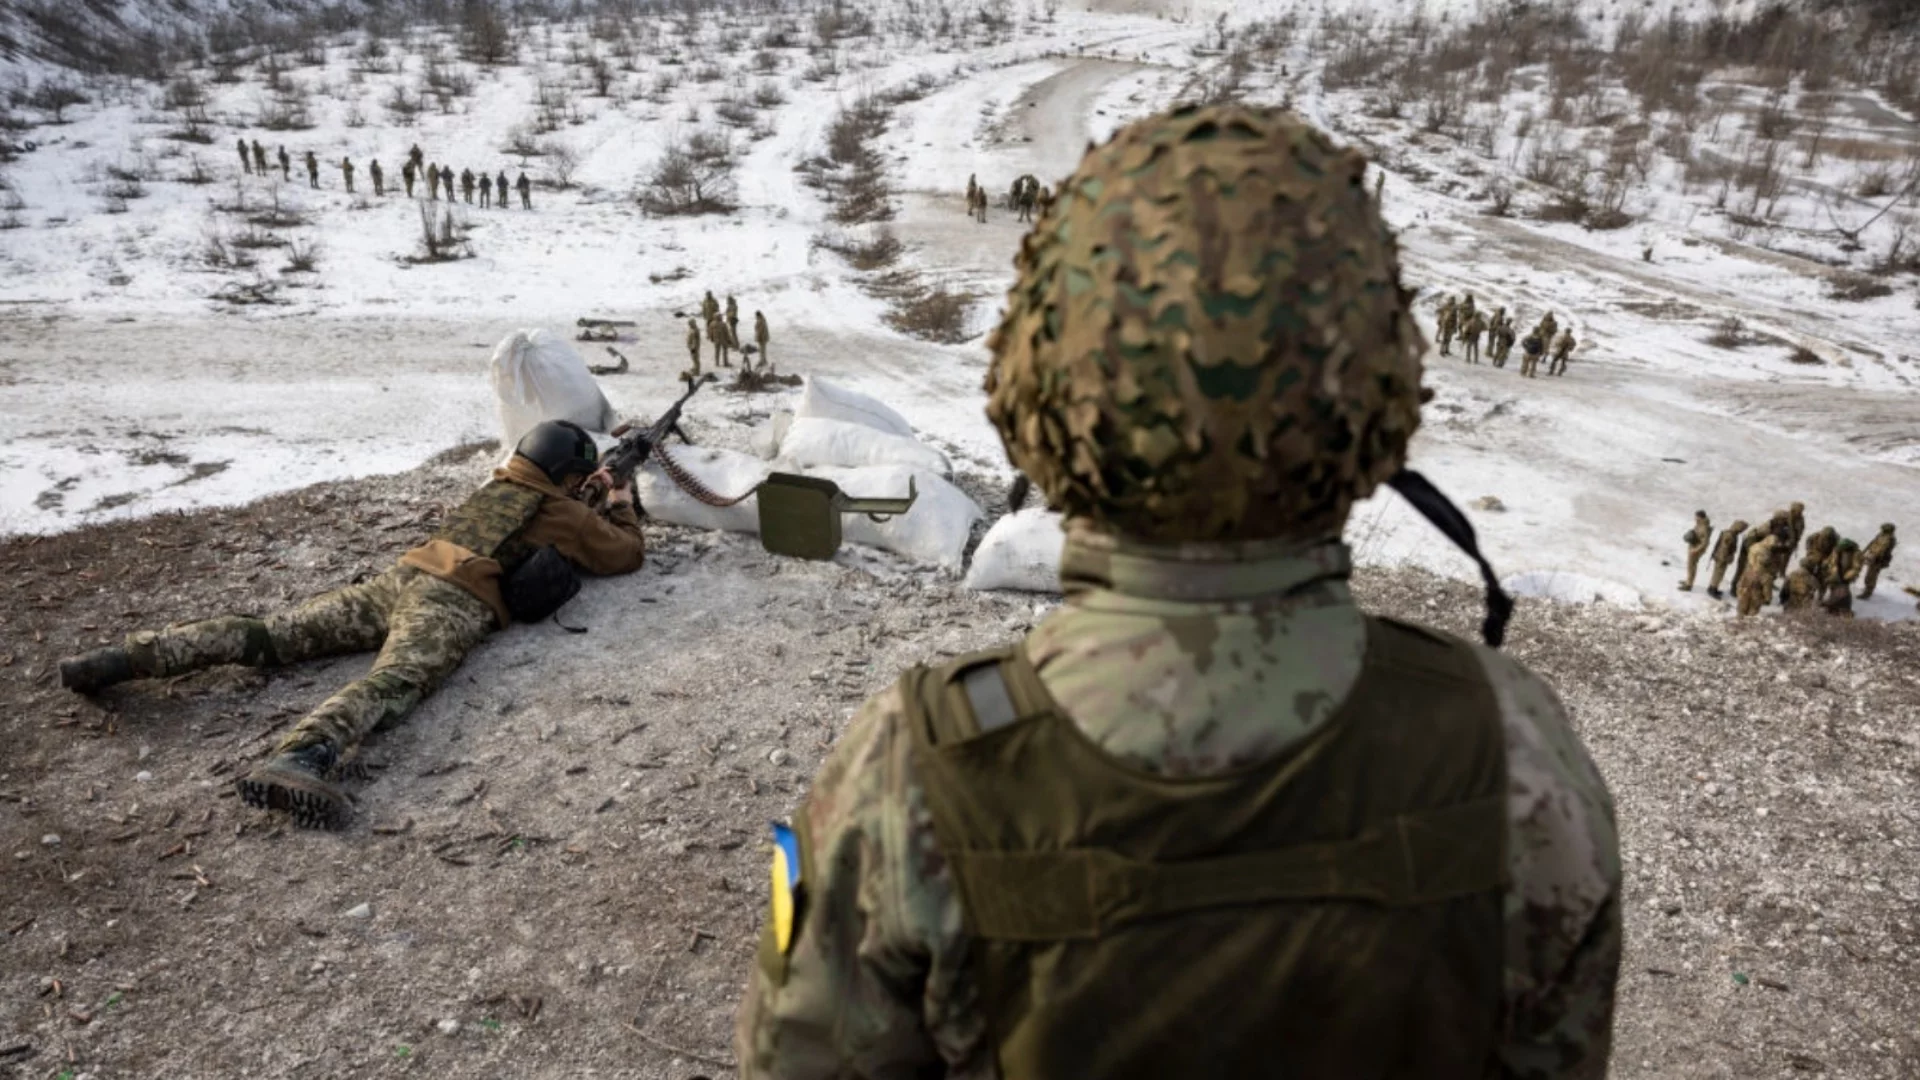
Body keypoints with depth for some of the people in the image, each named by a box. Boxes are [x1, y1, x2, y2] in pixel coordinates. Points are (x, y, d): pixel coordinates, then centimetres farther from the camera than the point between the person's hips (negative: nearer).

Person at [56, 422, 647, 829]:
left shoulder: (499, 482, 31)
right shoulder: (566, 513, 12)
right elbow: (628, 555, 22)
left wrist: (585, 491, 61)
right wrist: (622, 508, 40)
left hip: (401, 577, 7)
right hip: (452, 602, -7)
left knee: (269, 635, 4)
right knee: (391, 684, -32)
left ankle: (129, 656, -8)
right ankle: (299, 761, -60)